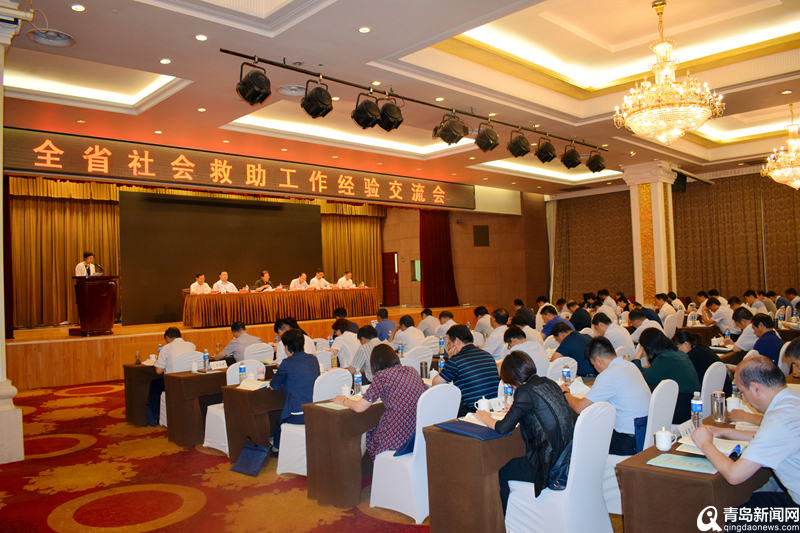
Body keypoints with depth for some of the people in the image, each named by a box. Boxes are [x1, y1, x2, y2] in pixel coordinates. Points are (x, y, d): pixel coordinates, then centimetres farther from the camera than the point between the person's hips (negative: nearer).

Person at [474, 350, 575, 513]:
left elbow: (504, 428, -19)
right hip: (568, 457, 8)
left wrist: (486, 418, 1)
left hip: (551, 466, -8)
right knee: (513, 463, 26)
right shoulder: (548, 383, 5)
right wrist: (517, 409, 29)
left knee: (502, 472, 14)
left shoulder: (525, 391, -18)